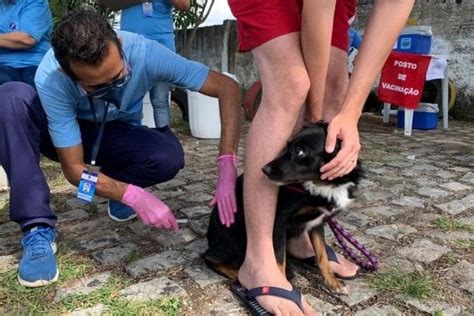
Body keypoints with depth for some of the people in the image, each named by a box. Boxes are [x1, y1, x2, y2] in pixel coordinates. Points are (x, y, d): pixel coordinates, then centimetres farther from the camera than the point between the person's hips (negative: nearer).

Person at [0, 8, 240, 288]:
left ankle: (117, 185, 1)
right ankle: (38, 229, -27)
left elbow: (227, 87, -32)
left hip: (118, 134, 1)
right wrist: (134, 196, -42)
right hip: (67, 134, 0)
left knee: (170, 157, -32)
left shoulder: (145, 53, -33)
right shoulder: (50, 79, -34)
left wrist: (227, 167, -42)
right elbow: (74, 168, -28)